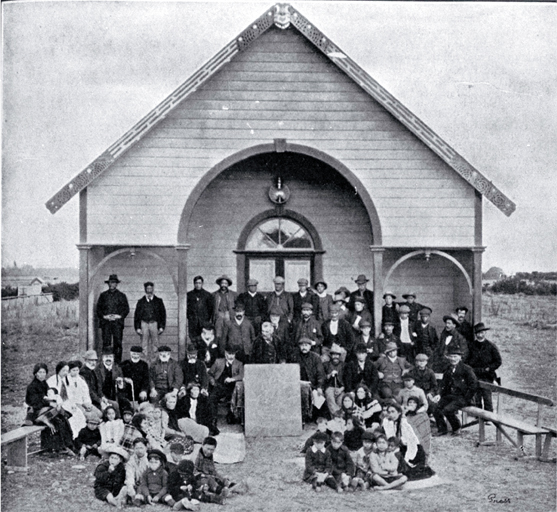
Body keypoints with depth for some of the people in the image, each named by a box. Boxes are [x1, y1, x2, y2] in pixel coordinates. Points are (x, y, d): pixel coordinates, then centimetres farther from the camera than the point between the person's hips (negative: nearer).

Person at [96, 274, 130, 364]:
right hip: (105, 322, 1)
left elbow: (126, 309, 9)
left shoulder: (122, 296, 11)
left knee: (118, 342, -5)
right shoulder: (103, 295, 14)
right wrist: (103, 316, -4)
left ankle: (118, 362, -1)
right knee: (106, 343, -5)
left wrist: (120, 316, -6)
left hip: (117, 322, -1)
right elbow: (98, 308, 12)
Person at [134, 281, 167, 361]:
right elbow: (136, 315, 11)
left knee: (155, 344, -2)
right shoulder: (141, 302, 11)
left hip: (155, 324, 0)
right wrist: (137, 328, 2)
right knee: (144, 345, -1)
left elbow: (163, 314, 9)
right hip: (144, 324, 1)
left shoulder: (158, 301, 10)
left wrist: (161, 327, 1)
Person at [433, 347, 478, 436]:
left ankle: (457, 429, -3)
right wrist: (442, 395, 11)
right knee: (437, 410, -16)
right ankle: (442, 430, 5)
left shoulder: (466, 369, -4)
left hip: (462, 398, -6)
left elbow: (474, 385, -8)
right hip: (449, 396, 6)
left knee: (447, 410, -28)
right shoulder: (448, 370, 16)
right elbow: (444, 384, 27)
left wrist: (466, 398, -11)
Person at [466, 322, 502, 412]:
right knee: (476, 400, 4)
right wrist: (470, 369, 2)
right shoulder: (472, 346, 10)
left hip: (487, 377, -3)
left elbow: (498, 362, 4)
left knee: (487, 399, -6)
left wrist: (488, 369, -5)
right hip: (474, 377, 3)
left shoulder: (491, 346, 1)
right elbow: (467, 361, 19)